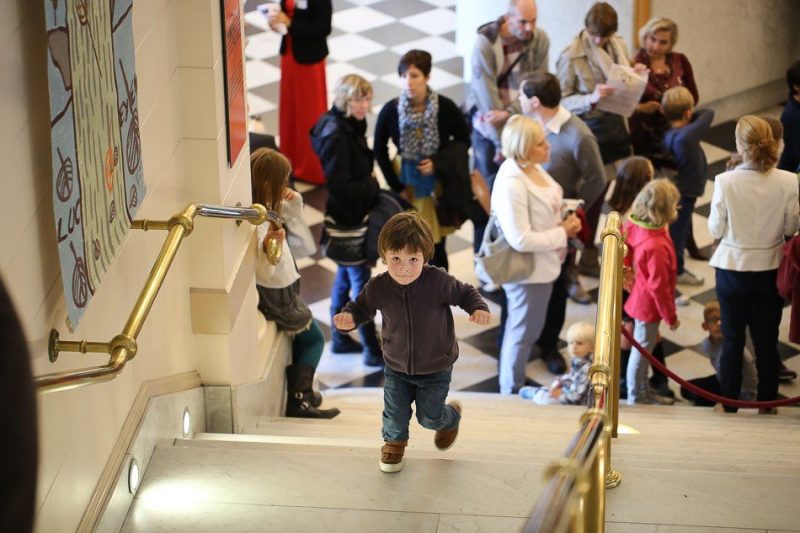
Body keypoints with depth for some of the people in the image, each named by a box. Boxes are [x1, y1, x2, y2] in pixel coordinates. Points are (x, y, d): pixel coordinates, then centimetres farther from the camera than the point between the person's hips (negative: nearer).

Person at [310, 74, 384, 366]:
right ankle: (372, 351, 7)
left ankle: (340, 338, 34)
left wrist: (368, 183, 0)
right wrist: (372, 186, -15)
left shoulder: (351, 125, 3)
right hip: (348, 218, -10)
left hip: (353, 214, 10)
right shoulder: (336, 136, -25)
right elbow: (339, 186, -26)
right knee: (360, 280, -2)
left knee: (345, 275, 20)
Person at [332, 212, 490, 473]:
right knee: (395, 412, 12)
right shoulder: (378, 287, -21)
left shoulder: (439, 281, -27)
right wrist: (348, 316, -24)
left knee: (429, 416, 12)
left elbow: (465, 293, -9)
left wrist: (479, 308, -28)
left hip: (436, 369, -2)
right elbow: (362, 307, -2)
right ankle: (394, 441, 48)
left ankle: (451, 416, 50)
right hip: (396, 368, 2)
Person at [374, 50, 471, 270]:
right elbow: (379, 149, 1)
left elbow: (464, 140, -1)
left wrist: (438, 163, -15)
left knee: (436, 248, 7)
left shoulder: (445, 107, -16)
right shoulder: (391, 110, -14)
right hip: (407, 184, 1)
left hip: (438, 184, 0)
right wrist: (396, 186, -4)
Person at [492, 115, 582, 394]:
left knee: (522, 330, 27)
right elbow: (521, 239, -32)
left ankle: (514, 384, 47)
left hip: (541, 265, 9)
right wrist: (563, 233, -22)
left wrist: (565, 223, -4)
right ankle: (512, 393, 28)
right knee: (523, 332, 10)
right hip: (526, 270, -9)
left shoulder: (533, 168, -3)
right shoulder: (512, 183, -32)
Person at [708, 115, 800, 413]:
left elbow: (716, 230, -11)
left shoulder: (726, 182, -20)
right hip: (770, 269, 1)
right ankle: (767, 402, 27)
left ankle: (729, 403, 24)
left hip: (733, 269, -1)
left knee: (732, 340, 14)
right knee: (767, 341, 15)